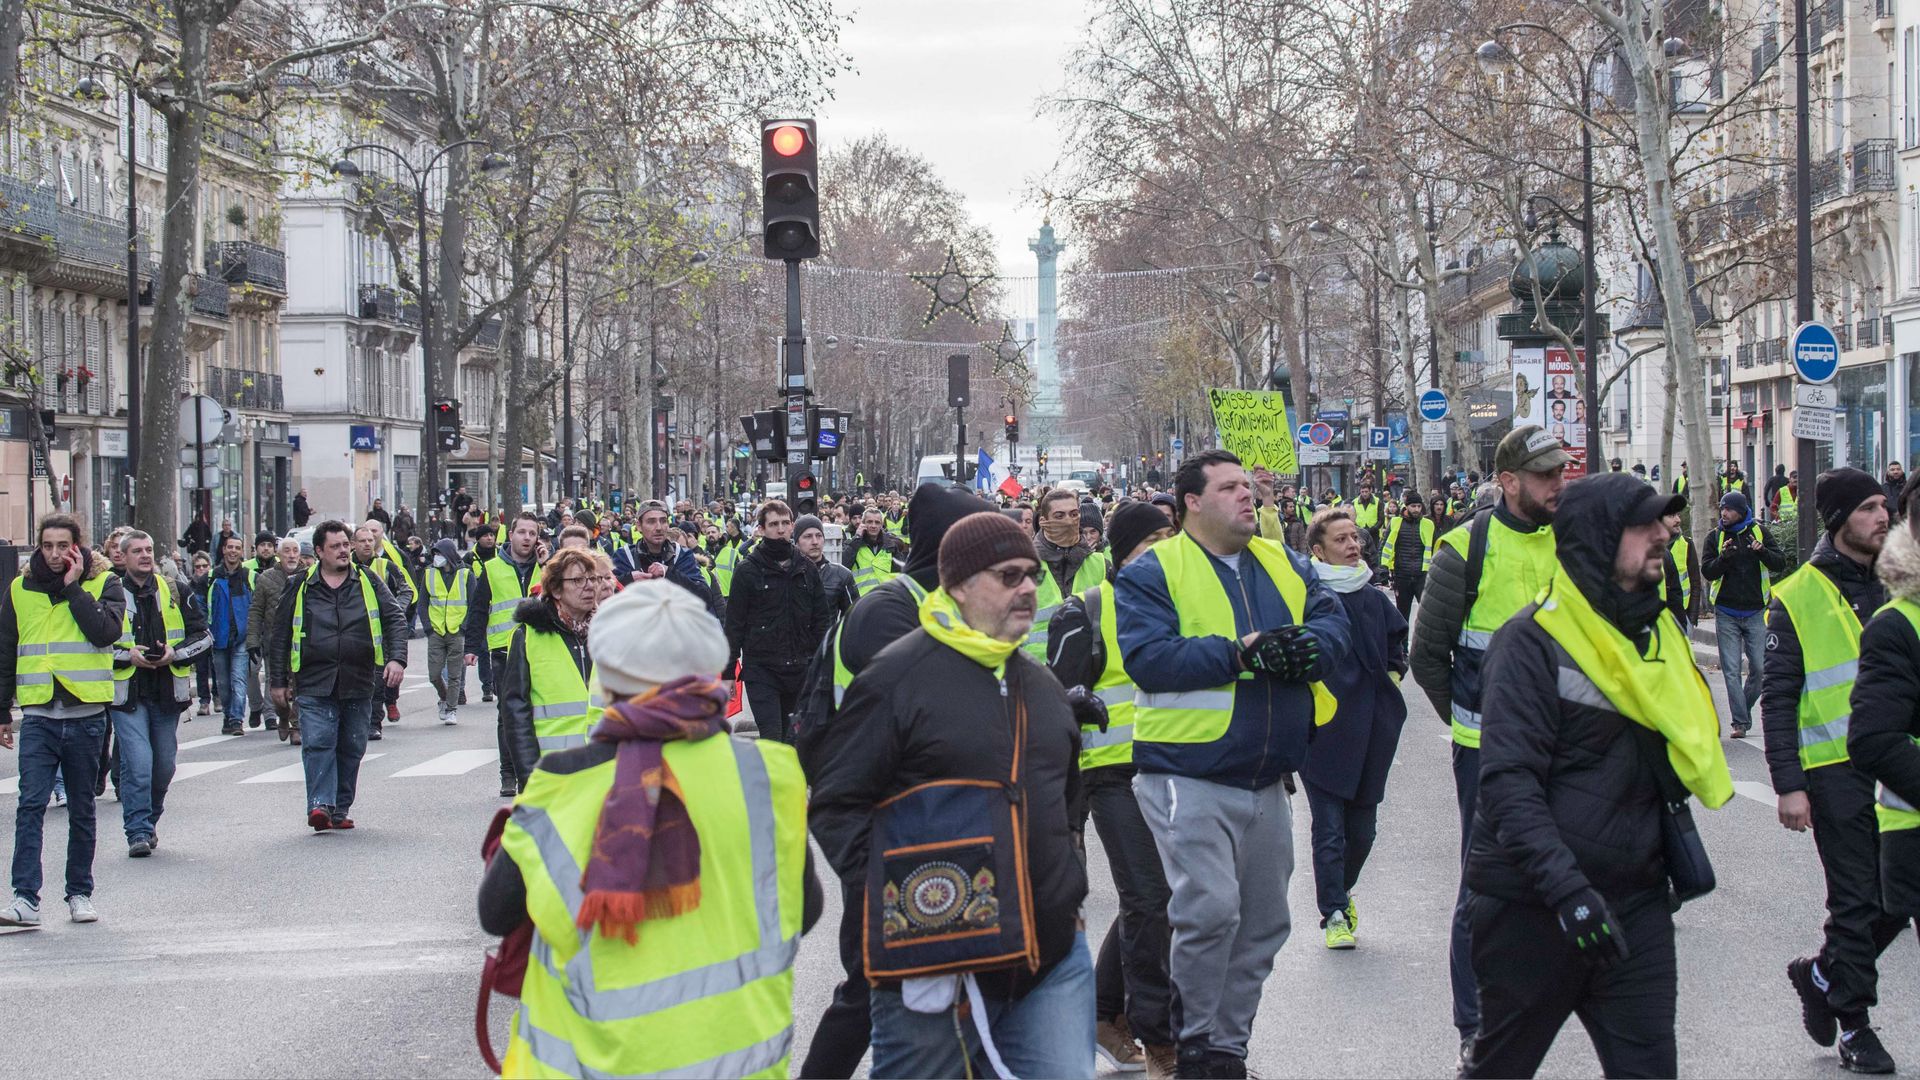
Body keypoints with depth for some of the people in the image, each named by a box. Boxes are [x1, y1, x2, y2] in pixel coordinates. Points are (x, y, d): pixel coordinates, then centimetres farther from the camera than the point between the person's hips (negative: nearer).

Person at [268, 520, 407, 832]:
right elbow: (281, 636, 11)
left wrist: (396, 658, -10)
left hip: (359, 684, 2)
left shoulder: (368, 582, 8)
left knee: (352, 748, 6)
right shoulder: (302, 588, 6)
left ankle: (340, 809, 16)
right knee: (317, 743, -15)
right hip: (315, 683, -2)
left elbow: (395, 619, 6)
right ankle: (320, 805, -19)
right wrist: (279, 681, 9)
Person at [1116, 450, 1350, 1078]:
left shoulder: (1284, 565, 13)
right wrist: (1239, 653, -23)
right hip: (1189, 775, -6)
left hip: (1266, 781, 7)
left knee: (1264, 921, 12)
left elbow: (1333, 625, 4)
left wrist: (1304, 647, -18)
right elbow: (1149, 658, -18)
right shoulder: (1154, 573, -5)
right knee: (1210, 910, -18)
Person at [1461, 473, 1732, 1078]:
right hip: (1532, 907, -6)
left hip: (1635, 901, 6)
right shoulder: (1533, 640, -14)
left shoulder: (1656, 633, 10)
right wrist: (1566, 890, -32)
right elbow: (1509, 780, -23)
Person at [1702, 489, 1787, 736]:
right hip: (1726, 614, 0)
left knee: (1760, 667, -2)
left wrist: (1762, 552, -23)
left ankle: (1744, 710, 19)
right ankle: (1740, 722, -1)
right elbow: (1707, 572, -3)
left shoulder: (1759, 532, 3)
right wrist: (1723, 558, -22)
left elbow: (1780, 563, -3)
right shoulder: (1715, 537, 4)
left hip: (1756, 612, 0)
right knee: (1732, 671, -4)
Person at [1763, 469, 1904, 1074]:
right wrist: (1789, 785, -12)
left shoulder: (1894, 587, 11)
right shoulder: (1797, 597, -5)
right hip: (1835, 769, -5)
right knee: (1856, 900, -1)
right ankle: (1853, 1025, 14)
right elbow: (1778, 699, -6)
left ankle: (1821, 975, 27)